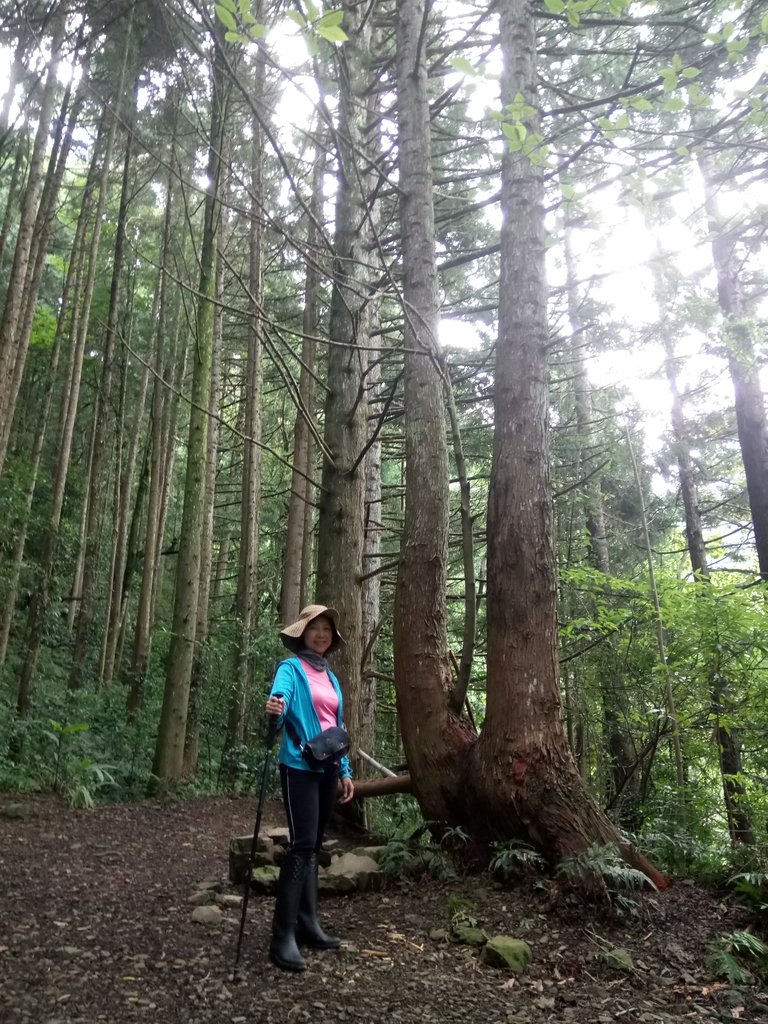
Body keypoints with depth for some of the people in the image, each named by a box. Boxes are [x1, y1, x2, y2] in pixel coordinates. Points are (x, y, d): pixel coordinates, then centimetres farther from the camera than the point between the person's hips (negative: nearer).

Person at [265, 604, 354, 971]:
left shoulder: (331, 676, 14)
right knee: (302, 846, -11)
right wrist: (275, 707, -51)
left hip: (328, 769, 7)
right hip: (300, 767, -7)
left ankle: (307, 924, 21)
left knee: (313, 847, 12)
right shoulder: (291, 668, -6)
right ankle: (283, 935, -4)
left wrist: (345, 770, 15)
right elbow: (280, 695, -28)